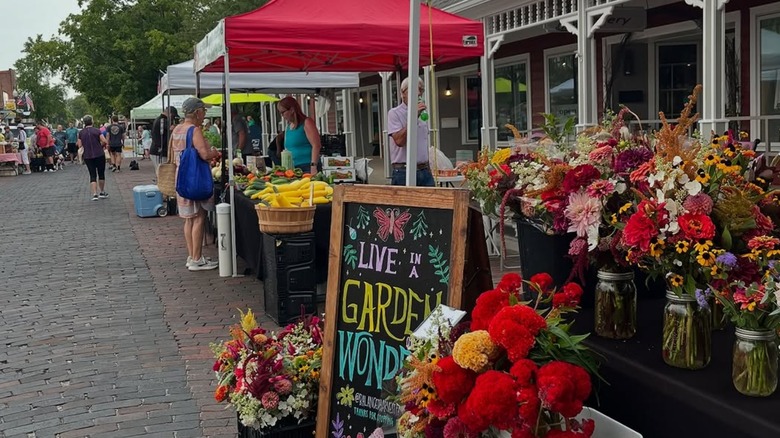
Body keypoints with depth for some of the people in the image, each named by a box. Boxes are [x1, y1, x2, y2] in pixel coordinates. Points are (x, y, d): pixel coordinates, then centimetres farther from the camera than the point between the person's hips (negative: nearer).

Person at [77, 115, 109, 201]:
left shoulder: (81, 133, 2)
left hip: (88, 157, 2)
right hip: (99, 155, -2)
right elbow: (104, 141, -14)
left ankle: (95, 194, -6)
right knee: (101, 174, 12)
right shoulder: (96, 130, -6)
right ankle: (102, 192, 20)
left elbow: (80, 145, 2)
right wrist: (101, 146, 6)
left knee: (92, 175, 5)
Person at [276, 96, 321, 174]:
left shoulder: (306, 123, -4)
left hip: (307, 167, -6)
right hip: (293, 168, 7)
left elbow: (316, 145, -12)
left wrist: (313, 166, -21)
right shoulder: (288, 127, 17)